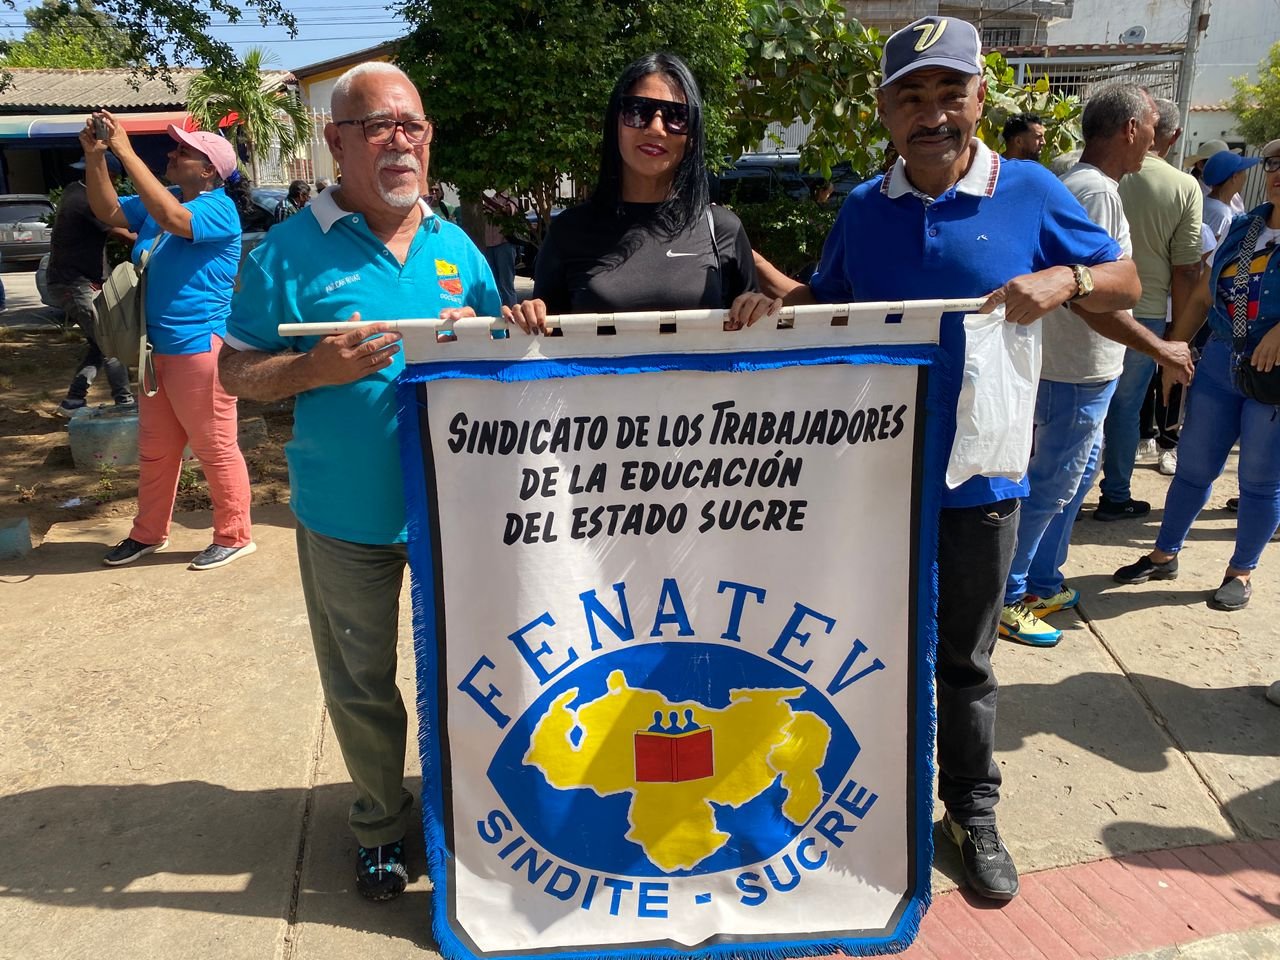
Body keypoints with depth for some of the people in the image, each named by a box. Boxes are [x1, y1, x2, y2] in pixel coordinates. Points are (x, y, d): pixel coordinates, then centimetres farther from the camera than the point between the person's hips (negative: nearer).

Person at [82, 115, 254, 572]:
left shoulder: (218, 208, -14)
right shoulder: (162, 200, 13)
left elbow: (171, 219, -31)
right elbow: (107, 211, 13)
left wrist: (126, 152, -28)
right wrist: (95, 156, -1)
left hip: (200, 347, -9)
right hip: (158, 346, 9)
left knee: (214, 448, -1)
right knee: (154, 448, 17)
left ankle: (235, 537, 12)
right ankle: (149, 533, 30)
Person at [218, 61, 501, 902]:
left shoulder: (456, 246, 6)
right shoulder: (291, 249, -5)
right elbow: (238, 372, -3)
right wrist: (315, 368, -21)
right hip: (347, 512, -2)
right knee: (361, 681, 12)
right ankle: (381, 822, 36)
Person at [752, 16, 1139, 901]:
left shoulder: (1030, 193, -5)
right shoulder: (863, 209, 3)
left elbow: (1126, 285, 2)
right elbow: (823, 307, 13)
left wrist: (1065, 279, -19)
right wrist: (745, 259, -1)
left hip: (977, 474, -2)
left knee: (966, 657, 13)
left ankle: (973, 813, 33)